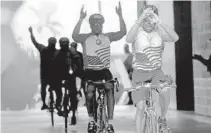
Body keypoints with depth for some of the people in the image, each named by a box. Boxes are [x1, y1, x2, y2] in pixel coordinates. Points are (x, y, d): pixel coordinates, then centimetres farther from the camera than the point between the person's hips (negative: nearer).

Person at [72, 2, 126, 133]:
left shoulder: (108, 37, 7)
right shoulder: (85, 37, 1)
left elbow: (122, 33, -7)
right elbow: (75, 36, -21)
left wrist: (120, 16, -18)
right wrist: (81, 19, -30)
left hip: (104, 70, 1)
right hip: (90, 71, -1)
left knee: (110, 89, -23)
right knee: (90, 93, -20)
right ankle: (91, 119, 6)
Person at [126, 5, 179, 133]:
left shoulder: (159, 32, -6)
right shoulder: (138, 32, -9)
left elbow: (175, 38, -26)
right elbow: (128, 39, -33)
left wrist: (159, 22, -36)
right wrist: (140, 20, -42)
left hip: (156, 71, 0)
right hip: (140, 73, 0)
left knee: (165, 90, -29)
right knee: (140, 107, -6)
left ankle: (163, 118, -4)